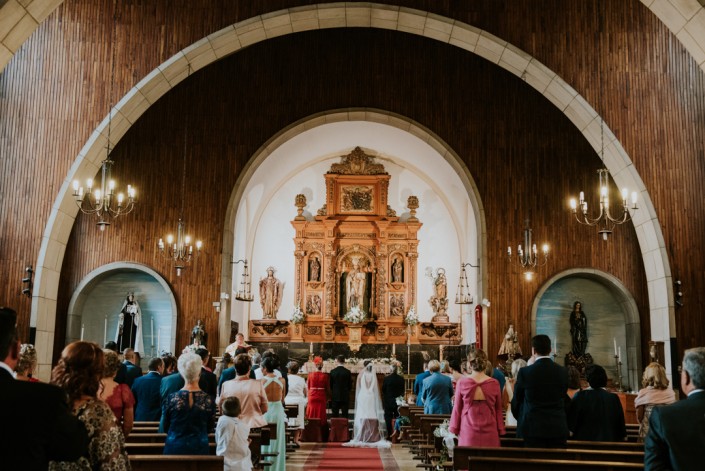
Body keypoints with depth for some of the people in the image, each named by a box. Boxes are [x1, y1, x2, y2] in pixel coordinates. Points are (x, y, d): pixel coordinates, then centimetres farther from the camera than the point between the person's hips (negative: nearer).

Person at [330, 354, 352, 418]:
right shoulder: (347, 372, -7)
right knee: (345, 415, 3)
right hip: (345, 396, -1)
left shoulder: (332, 371, -4)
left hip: (335, 396, 1)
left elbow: (330, 384, 3)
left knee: (334, 416, 5)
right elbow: (350, 385, 0)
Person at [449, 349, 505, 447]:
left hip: (468, 432, 0)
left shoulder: (462, 383, -5)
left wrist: (453, 429, 13)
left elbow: (457, 409, 3)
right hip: (489, 432, 1)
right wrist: (500, 430, 16)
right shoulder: (494, 384, -3)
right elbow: (498, 409, 6)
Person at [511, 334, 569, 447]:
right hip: (558, 429, 3)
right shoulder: (563, 372, 3)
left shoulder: (525, 372, -8)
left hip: (533, 429, -3)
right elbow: (563, 400, 13)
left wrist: (520, 418, 23)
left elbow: (516, 401, 4)